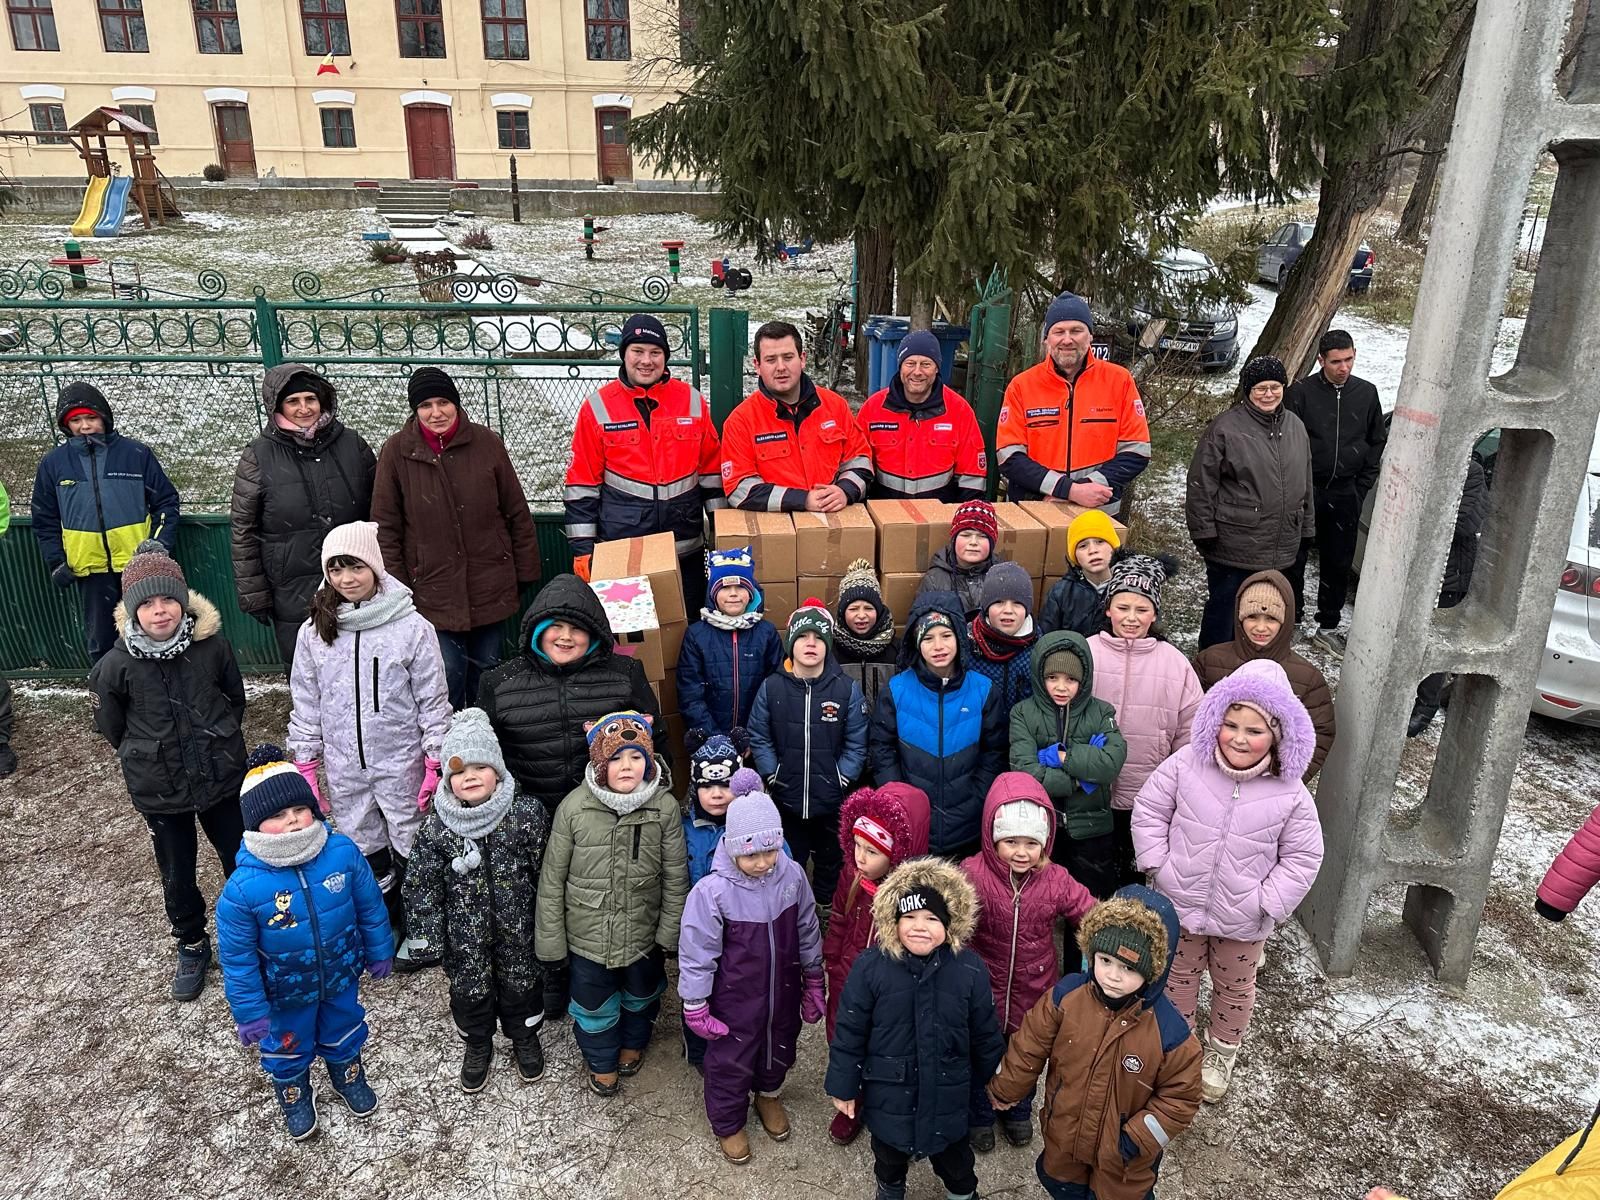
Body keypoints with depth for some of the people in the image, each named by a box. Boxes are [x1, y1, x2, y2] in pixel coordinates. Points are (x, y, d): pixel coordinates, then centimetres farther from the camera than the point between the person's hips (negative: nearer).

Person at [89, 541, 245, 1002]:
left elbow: (236, 699, 3)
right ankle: (191, 945, 41)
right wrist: (146, 758, 8)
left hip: (222, 778, 0)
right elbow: (110, 725, 1)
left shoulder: (212, 646, -16)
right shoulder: (116, 666, -17)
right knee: (177, 877, 16)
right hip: (159, 791, 0)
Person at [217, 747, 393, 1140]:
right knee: (288, 1048, 26)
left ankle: (349, 1077, 60)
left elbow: (370, 907, -8)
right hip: (287, 993, -2)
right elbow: (238, 959, -18)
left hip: (341, 976, 2)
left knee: (343, 1033, 29)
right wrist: (249, 1012, -11)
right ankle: (294, 1095, 57)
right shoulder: (243, 888, -31)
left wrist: (378, 953, 3)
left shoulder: (343, 853, -26)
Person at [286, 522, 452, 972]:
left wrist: (435, 764, -8)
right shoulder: (313, 632, -3)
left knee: (412, 851, 11)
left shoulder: (412, 628, -14)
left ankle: (420, 931, 32)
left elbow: (433, 701, -8)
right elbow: (304, 704, 5)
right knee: (364, 853, 16)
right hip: (344, 770, 3)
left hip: (402, 764, -3)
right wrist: (306, 766, 6)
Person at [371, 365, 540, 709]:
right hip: (433, 589, -1)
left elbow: (517, 513, 3)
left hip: (490, 586, 1)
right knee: (448, 673, -2)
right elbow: (386, 529, 0)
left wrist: (525, 574, 4)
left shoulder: (486, 443, -3)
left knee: (486, 669, 13)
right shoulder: (396, 452, -4)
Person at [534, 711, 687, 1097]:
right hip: (587, 934, -1)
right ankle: (602, 1060, 50)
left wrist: (670, 931, -5)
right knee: (594, 1005, 20)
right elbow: (552, 879, -11)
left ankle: (633, 1042, 58)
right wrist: (550, 940, -6)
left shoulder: (665, 807, -19)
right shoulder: (574, 807, -20)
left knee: (641, 995, 27)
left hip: (644, 932, 1)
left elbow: (675, 877, -8)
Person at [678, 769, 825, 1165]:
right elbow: (697, 953, -17)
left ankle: (768, 1094, 60)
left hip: (783, 994, 4)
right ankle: (728, 1123, 48)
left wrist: (813, 983, 9)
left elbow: (807, 933, -1)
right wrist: (695, 1007, -9)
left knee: (779, 1050, 28)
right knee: (731, 1062, 18)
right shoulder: (712, 891, -29)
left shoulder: (793, 876, -17)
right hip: (735, 1000, -3)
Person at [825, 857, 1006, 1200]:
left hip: (947, 1094, 0)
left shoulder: (970, 969, -18)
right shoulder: (869, 966, -22)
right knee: (889, 1153, 28)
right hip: (887, 1094, 0)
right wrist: (843, 1086, -6)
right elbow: (849, 1032, -12)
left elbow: (985, 1034, -4)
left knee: (954, 1157, 25)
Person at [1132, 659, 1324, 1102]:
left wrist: (1268, 903, -11)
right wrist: (1159, 865, -10)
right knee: (1179, 974, 20)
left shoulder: (1290, 795, -14)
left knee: (1235, 987, 22)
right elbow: (1149, 811, -4)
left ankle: (1222, 1050, 48)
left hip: (1242, 920, 0)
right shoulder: (1187, 765, -15)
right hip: (1180, 904, 0)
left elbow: (1302, 857, -5)